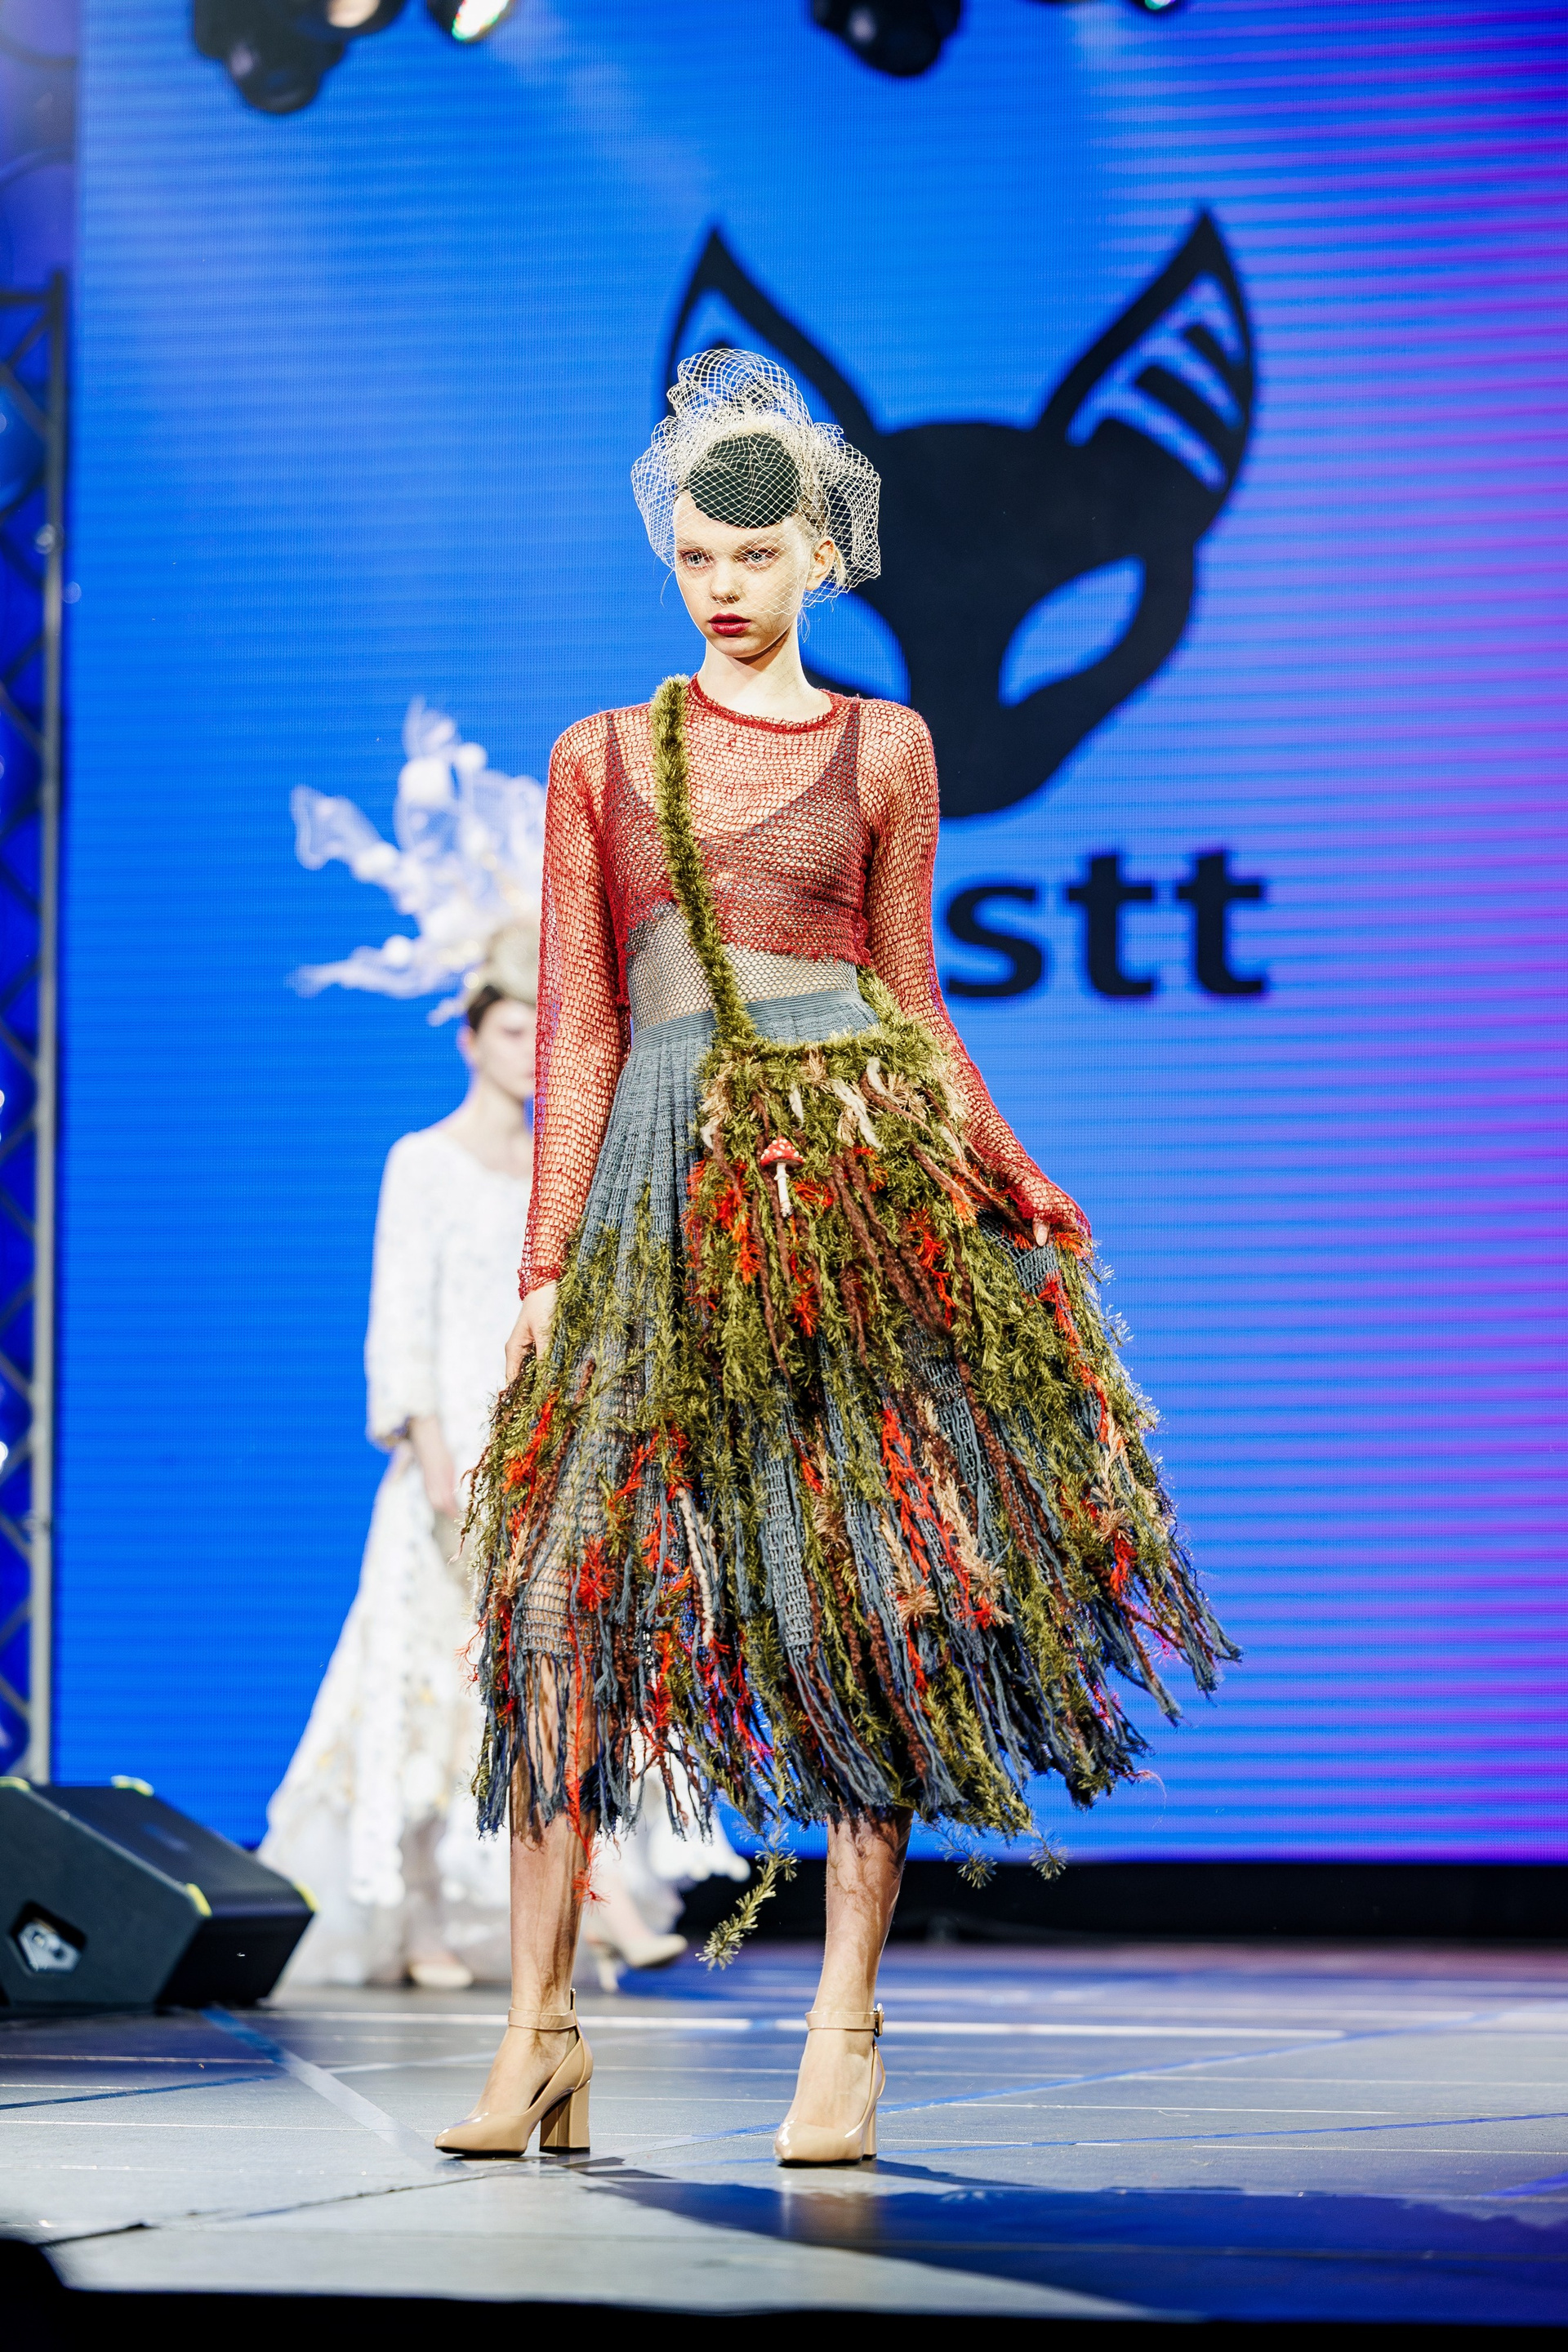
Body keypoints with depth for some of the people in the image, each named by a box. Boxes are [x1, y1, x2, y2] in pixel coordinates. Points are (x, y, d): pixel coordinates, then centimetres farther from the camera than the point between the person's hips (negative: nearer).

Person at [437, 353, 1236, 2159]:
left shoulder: (881, 748, 11)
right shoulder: (604, 757, 14)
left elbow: (909, 999, 13)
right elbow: (576, 1026, 10)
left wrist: (1013, 1183, 2)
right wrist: (547, 1267, 5)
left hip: (859, 1165, -1)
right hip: (667, 1179, 1)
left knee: (868, 1588, -5)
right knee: (570, 1591, -8)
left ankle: (846, 2034, 0)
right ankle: (538, 2030, -4)